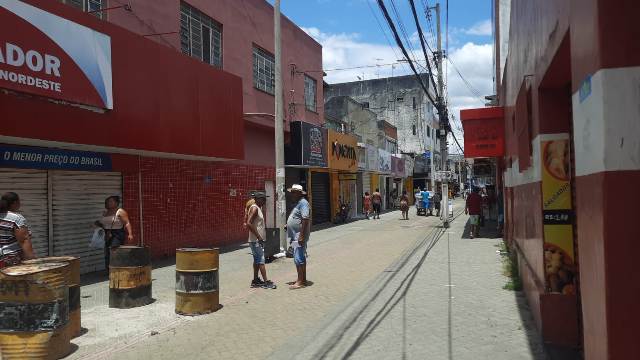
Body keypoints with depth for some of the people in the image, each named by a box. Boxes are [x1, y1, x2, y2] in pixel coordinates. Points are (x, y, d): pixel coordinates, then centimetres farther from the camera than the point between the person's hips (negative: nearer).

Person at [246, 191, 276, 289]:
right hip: (256, 240, -10)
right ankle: (266, 282, -7)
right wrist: (258, 237, -23)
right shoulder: (254, 208, -15)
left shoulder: (258, 208, 15)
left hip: (258, 240, 10)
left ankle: (255, 280, 20)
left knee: (257, 260, 13)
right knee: (261, 260, -8)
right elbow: (249, 223, -25)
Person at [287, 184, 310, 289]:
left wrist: (301, 235, -27)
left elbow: (305, 219, -24)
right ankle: (303, 279, 23)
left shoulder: (303, 203, -15)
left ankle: (300, 282, -5)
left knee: (299, 259, -9)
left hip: (299, 236, -11)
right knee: (301, 258, 15)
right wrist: (288, 225, 16)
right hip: (295, 236, 11)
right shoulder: (298, 203, 17)